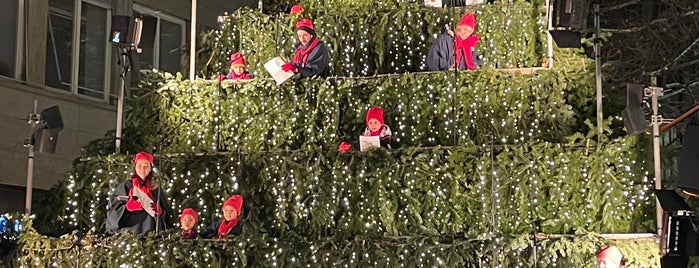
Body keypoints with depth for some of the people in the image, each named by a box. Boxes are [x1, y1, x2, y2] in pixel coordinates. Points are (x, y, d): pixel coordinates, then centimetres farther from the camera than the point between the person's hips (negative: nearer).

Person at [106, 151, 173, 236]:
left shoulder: (155, 189, 13)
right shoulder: (126, 186, 6)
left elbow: (167, 213, 16)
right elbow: (113, 211, 3)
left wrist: (160, 211, -5)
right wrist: (128, 207, -14)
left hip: (152, 232, 2)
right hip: (131, 232, -2)